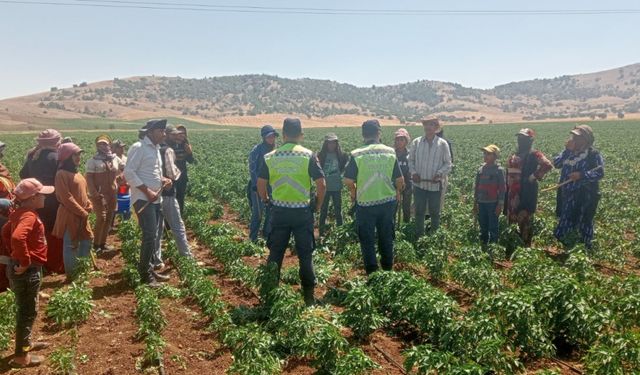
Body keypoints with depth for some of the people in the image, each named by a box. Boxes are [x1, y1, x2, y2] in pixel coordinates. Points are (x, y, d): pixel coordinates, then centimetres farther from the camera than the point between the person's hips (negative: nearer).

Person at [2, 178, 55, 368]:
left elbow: (6, 231, 20)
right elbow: (17, 238, -40)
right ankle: (21, 355, 16)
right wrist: (24, 262, -28)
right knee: (28, 312, 4)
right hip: (28, 271, -10)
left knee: (25, 310, 23)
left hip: (21, 268, 10)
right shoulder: (29, 216, -23)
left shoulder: (20, 213, 7)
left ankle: (26, 342, 40)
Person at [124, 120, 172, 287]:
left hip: (156, 199, 9)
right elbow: (129, 172, -18)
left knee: (155, 235, 12)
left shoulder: (156, 148, 16)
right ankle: (145, 274, -1)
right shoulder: (138, 147, -11)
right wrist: (147, 191, -19)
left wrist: (162, 179, 5)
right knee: (150, 235, -11)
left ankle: (150, 269, 23)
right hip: (143, 199, -9)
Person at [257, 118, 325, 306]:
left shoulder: (270, 157, 0)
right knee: (305, 255, 8)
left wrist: (266, 201, 18)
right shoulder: (308, 155, -7)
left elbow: (260, 184, 2)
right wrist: (318, 205, 4)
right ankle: (309, 296, 14)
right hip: (303, 211, -2)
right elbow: (321, 184, -11)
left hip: (279, 211, 2)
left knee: (275, 253, 14)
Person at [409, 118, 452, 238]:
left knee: (434, 212, 9)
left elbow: (448, 164, 0)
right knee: (419, 212, 9)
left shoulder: (442, 144, -3)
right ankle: (419, 236, 21)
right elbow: (411, 160, 9)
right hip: (419, 183, 1)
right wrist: (413, 172, -9)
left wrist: (440, 174, -18)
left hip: (435, 184, -1)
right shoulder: (416, 142, 2)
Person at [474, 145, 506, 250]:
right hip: (481, 203, 5)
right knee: (483, 228, 12)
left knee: (493, 228, 0)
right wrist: (475, 202, 13)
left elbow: (502, 188, -7)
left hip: (493, 203, -5)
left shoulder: (499, 170, -7)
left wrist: (500, 205, -10)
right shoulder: (481, 169, 8)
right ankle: (483, 246, 21)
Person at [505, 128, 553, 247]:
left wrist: (534, 176, -20)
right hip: (513, 192, 8)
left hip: (527, 192, -8)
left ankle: (526, 245, 4)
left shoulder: (533, 154, -8)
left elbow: (548, 165, -25)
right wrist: (507, 191, 17)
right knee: (512, 218, 14)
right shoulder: (513, 156, 16)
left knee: (525, 219, -4)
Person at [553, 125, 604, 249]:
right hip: (567, 193, 4)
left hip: (585, 195, -4)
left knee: (585, 220, 9)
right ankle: (560, 237, 31)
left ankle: (586, 245, 25)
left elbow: (600, 173, -17)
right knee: (565, 217, 15)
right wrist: (566, 151, -15)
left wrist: (581, 175, -27)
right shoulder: (569, 152, 3)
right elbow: (556, 163, -7)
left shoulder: (594, 154, -12)